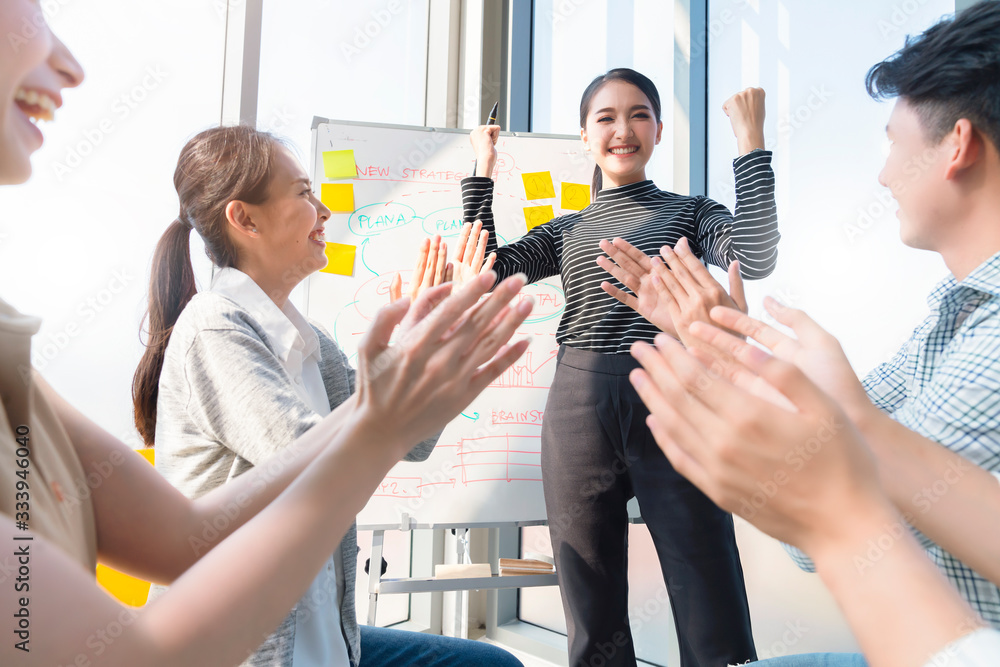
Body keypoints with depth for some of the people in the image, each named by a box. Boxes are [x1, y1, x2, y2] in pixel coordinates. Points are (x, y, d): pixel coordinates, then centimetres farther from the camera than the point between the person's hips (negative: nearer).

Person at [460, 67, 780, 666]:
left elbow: (756, 258, -7)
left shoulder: (689, 212, 12)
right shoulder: (564, 232, 18)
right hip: (579, 411, 3)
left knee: (714, 618, -2)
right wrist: (482, 174, 10)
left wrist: (751, 142, -5)